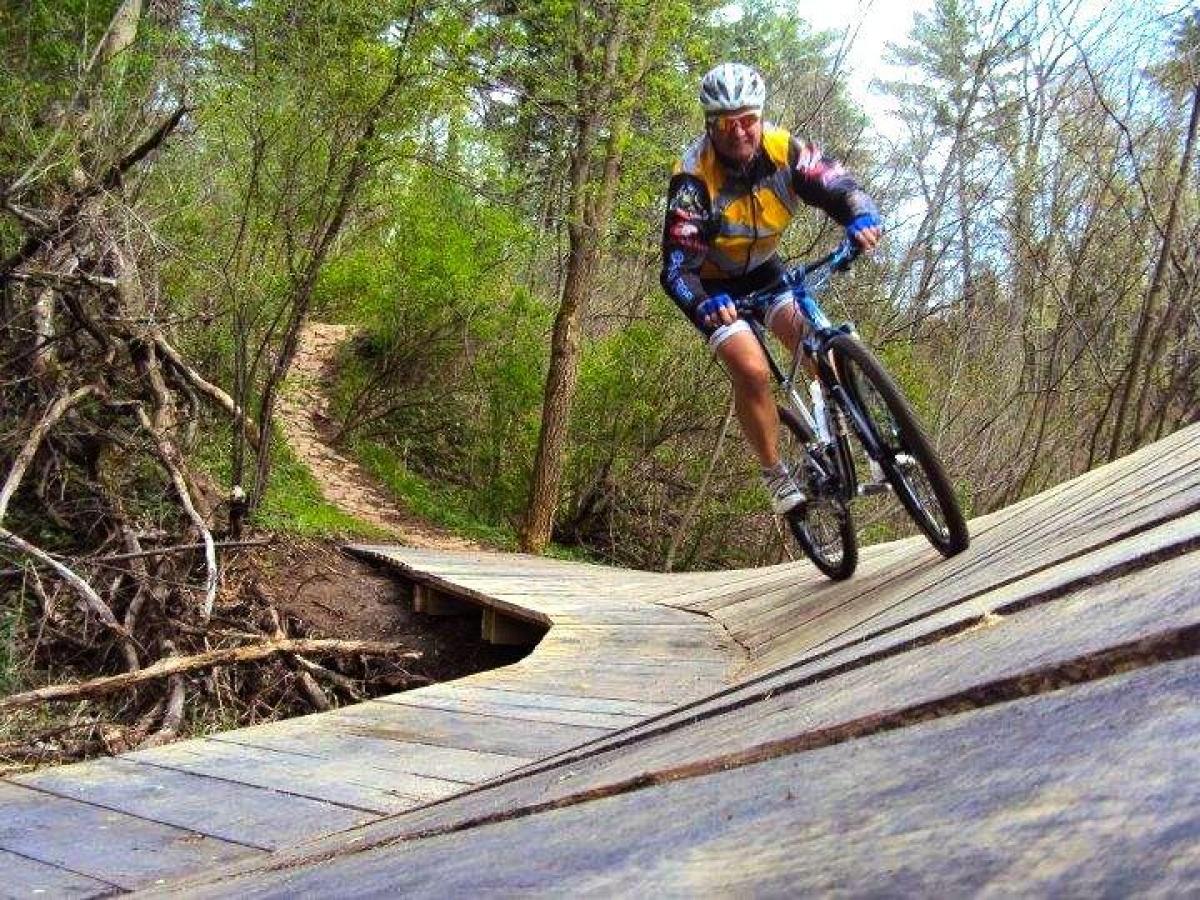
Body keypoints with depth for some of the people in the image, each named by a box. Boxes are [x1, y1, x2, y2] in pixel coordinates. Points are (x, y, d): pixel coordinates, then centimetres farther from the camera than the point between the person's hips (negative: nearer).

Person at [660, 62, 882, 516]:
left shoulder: (784, 150, -21)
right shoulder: (693, 178, -31)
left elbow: (838, 184, -21)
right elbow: (676, 266, -34)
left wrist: (861, 217, -44)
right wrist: (705, 304, -55)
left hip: (763, 269, 4)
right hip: (714, 285, -4)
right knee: (752, 371, -22)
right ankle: (776, 477, -4)